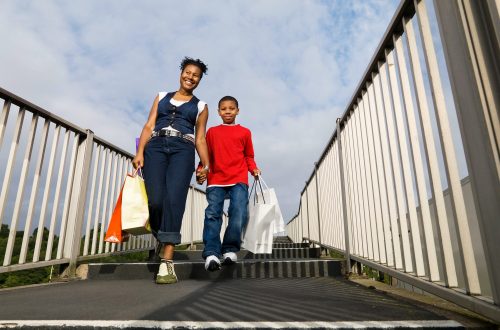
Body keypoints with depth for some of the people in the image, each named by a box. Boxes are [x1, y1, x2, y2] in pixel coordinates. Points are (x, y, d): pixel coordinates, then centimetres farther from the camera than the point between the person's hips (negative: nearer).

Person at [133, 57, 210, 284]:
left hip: (182, 150, -1)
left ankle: (166, 262, -21)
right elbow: (149, 126, 13)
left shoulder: (200, 106, 20)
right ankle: (162, 242, 15)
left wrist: (206, 165, -1)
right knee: (155, 200, -14)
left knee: (174, 200, -19)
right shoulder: (162, 97, 24)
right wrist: (140, 152, -2)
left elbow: (200, 139, 13)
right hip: (155, 147, 1)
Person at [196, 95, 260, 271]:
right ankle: (211, 253, -10)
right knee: (212, 214, -11)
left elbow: (248, 156, 18)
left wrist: (253, 169, -1)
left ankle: (230, 250, -1)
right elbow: (206, 155, 16)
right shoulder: (212, 132, 19)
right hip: (216, 180, 1)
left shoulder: (244, 132, 16)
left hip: (238, 179, 0)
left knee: (239, 213, -15)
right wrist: (201, 171, -1)